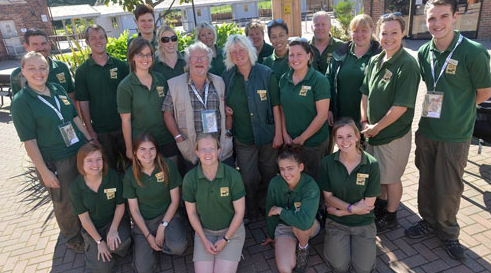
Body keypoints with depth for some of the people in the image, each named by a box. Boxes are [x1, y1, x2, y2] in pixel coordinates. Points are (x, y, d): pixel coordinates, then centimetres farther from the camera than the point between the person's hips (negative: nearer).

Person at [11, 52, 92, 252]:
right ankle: (72, 238, 38)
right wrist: (44, 172, -13)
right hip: (56, 163, -5)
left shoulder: (58, 89, 3)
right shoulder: (21, 102, -12)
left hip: (82, 151, 5)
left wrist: (91, 142, 8)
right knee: (66, 204, 12)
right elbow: (29, 142, -13)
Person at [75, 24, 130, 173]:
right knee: (110, 168, 12)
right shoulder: (82, 71, -1)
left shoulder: (120, 65, 2)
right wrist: (90, 131, -4)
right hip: (100, 130, -1)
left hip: (125, 126, 1)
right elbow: (83, 103, 0)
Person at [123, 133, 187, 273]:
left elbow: (175, 200, -7)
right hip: (143, 221, 1)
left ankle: (162, 245, 5)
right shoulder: (130, 175, -9)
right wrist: (148, 236, -8)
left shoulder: (167, 166, -14)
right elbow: (134, 209, -3)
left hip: (167, 215, -1)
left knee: (178, 246, -30)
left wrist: (162, 226, -15)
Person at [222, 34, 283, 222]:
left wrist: (278, 134, -6)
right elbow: (223, 103, 16)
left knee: (269, 175, 14)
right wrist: (225, 108, -8)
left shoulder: (266, 74, -6)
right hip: (243, 138, 1)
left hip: (267, 135, -1)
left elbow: (275, 106, -4)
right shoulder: (227, 76, 0)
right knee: (249, 179, 5)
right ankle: (251, 213, 29)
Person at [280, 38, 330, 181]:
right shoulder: (284, 79, 5)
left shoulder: (319, 80, -10)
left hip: (314, 143, -4)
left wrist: (302, 138, -12)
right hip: (290, 142, 4)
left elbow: (322, 115, -14)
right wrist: (285, 134, -2)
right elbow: (282, 109, 8)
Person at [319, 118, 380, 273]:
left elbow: (369, 203, -11)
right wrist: (352, 208, -18)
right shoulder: (327, 163, -12)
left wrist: (338, 211, -12)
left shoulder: (371, 164, -14)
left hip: (363, 222, 0)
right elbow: (328, 197, -6)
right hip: (336, 222, 0)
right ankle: (331, 240, 18)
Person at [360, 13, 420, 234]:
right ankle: (381, 204, 46)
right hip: (372, 131, 6)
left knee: (391, 178, 11)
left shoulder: (407, 65, -19)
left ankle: (390, 216, 32)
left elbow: (401, 106, -22)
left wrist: (376, 128, -14)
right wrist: (365, 122, -1)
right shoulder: (374, 61, 3)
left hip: (394, 134, -6)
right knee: (377, 173, 22)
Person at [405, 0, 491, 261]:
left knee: (449, 188, 8)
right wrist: (440, 106, 5)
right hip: (426, 130, 4)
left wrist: (457, 109, 4)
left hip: (455, 135, -4)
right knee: (426, 180, 17)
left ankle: (447, 231, 32)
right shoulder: (424, 52, 0)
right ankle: (429, 220, 39)